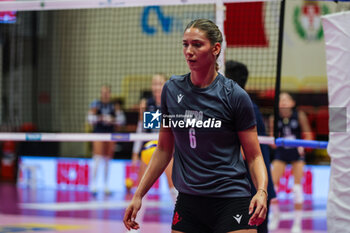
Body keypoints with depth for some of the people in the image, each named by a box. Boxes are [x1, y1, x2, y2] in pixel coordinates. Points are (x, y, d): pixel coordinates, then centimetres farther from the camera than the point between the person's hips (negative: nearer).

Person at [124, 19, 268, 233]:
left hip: (231, 202, -4)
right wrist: (139, 195, 12)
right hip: (187, 203, 4)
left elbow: (254, 156, -1)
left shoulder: (234, 95, -6)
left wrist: (262, 191, -20)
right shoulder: (172, 90, 5)